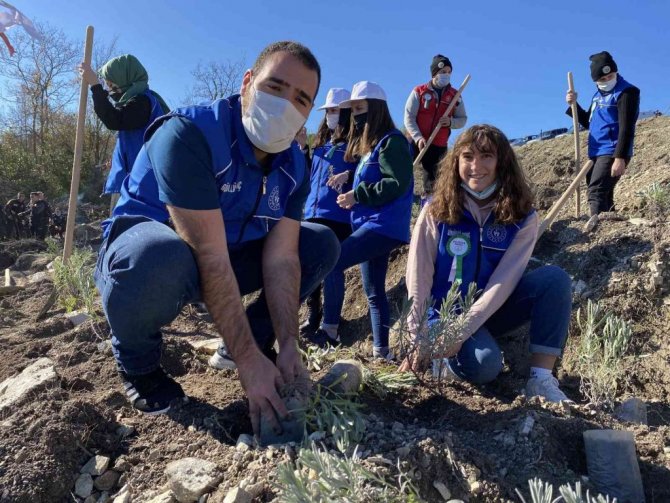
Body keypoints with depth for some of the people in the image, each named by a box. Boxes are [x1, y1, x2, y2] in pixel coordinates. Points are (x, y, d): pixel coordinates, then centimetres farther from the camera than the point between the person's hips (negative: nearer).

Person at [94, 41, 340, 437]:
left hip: (232, 253, 6)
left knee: (322, 245, -3)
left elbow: (281, 259, -12)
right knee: (162, 260, -41)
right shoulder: (189, 134, -28)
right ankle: (137, 362, -7)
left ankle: (255, 337, 10)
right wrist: (249, 361, -32)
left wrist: (289, 347, -21)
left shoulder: (294, 165, -7)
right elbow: (211, 259, -33)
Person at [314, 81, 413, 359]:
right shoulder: (367, 145, 20)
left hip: (385, 225, -10)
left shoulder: (392, 141, -7)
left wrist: (357, 195, -15)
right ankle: (381, 350, 14)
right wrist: (351, 194, 6)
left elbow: (398, 184, -18)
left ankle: (330, 329, -12)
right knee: (374, 292, 8)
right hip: (371, 224, 10)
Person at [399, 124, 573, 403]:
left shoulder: (523, 217, -8)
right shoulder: (436, 210, -10)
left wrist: (462, 332, -27)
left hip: (491, 310, 3)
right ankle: (448, 359, 3)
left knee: (555, 278, -21)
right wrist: (420, 341, -18)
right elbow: (418, 279, -13)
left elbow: (503, 282, -17)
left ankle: (541, 379, -19)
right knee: (484, 365, -32)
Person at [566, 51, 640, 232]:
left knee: (596, 191, -22)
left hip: (612, 153, -9)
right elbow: (588, 122, 24)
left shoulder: (626, 92, -9)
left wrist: (620, 157, -25)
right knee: (601, 191, 15)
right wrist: (574, 105, 7)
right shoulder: (599, 94, 16)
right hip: (597, 152, 9)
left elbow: (626, 128, -17)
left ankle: (594, 223, -31)